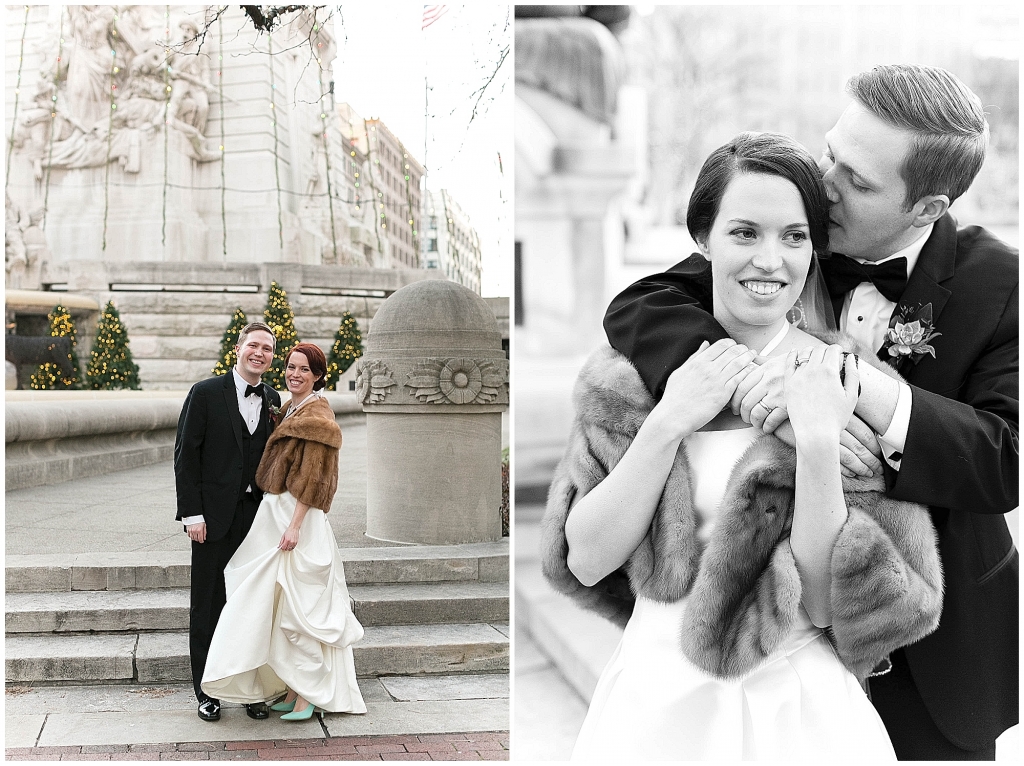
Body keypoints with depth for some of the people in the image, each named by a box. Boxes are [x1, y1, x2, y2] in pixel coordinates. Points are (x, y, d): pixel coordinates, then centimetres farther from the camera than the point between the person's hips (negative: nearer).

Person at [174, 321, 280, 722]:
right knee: (208, 606, 5)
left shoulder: (272, 400, 9)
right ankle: (207, 691, 16)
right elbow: (186, 455, -6)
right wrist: (192, 513, -11)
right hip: (214, 515, -3)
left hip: (257, 515, 3)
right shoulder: (206, 393, -4)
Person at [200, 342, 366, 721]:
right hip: (273, 514, 9)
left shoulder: (317, 415, -12)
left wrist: (294, 526, -22)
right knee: (282, 606, 11)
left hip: (296, 519, -9)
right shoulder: (290, 409, 15)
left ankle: (308, 694, 2)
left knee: (296, 607, -5)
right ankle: (293, 689, 18)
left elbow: (313, 478, -17)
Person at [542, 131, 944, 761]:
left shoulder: (846, 387, -10)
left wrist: (819, 441, -23)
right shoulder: (633, 372, -3)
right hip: (650, 702, 2)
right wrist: (668, 423, -18)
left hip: (794, 711, -2)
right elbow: (584, 561, -9)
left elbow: (827, 603, -13)